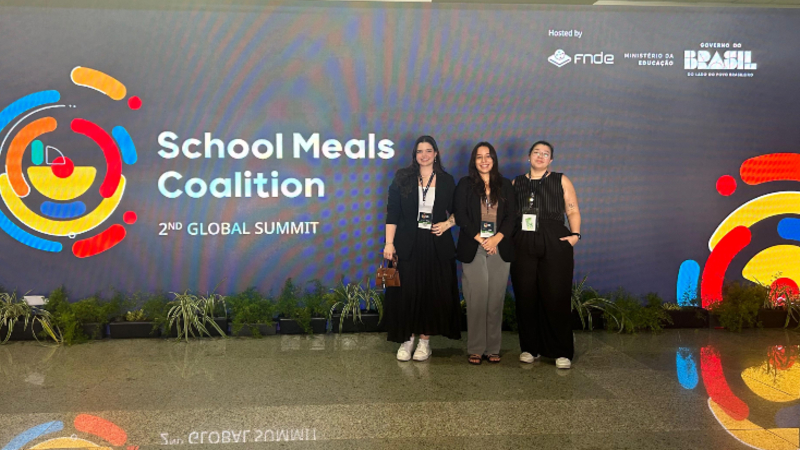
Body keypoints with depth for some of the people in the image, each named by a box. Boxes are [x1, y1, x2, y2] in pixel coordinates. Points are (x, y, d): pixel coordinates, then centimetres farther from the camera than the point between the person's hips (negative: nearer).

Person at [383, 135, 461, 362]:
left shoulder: (446, 181, 7)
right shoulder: (402, 178, 5)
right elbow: (392, 212, 0)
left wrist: (448, 223, -7)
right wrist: (389, 243, -7)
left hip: (437, 246, 1)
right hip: (408, 245, -1)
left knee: (433, 292, 3)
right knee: (406, 292, 0)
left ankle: (425, 340, 15)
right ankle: (407, 339, 13)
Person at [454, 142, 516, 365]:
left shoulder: (505, 185, 14)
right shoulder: (465, 184, 8)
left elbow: (511, 216, 7)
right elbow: (460, 216, 0)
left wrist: (497, 238, -9)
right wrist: (480, 239, -9)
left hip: (500, 249, 2)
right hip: (473, 250, -2)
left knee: (496, 300, 2)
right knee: (477, 299, -4)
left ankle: (493, 348, 11)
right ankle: (475, 349, 5)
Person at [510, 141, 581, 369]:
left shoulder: (561, 181, 11)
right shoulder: (516, 183, 16)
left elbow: (573, 210, 6)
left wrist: (575, 233, -8)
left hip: (555, 245, -2)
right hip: (523, 245, 2)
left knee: (556, 297, -4)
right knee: (526, 297, 2)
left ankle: (561, 352, 5)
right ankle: (530, 348, 15)